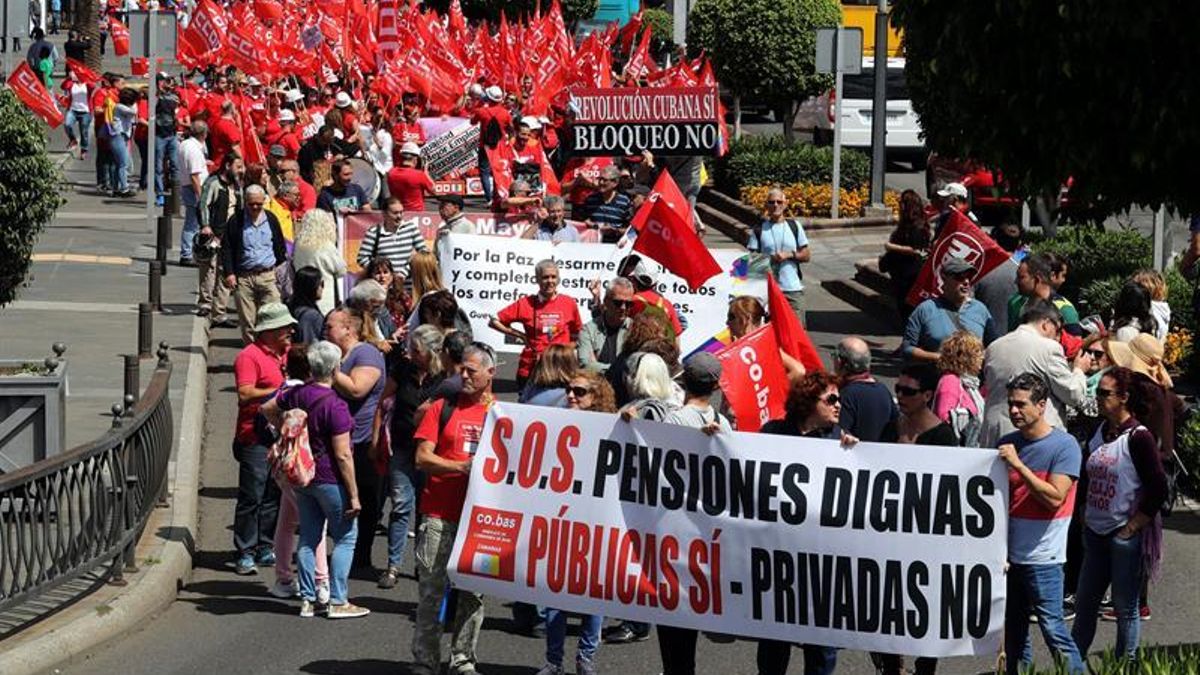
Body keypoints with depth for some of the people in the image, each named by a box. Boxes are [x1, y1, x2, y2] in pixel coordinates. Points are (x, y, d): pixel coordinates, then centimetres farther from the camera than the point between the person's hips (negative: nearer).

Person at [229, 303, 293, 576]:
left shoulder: (284, 354, 15)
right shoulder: (250, 356, -11)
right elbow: (245, 394, -21)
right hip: (255, 439, -8)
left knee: (274, 497, 11)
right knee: (252, 498, -5)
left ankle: (265, 549, 18)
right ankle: (245, 553, -1)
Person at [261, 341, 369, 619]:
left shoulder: (296, 395, 0)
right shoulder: (334, 405, -21)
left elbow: (267, 409, 20)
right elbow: (343, 455, -19)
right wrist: (354, 495, -15)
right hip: (329, 479, -7)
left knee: (309, 537, 13)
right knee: (345, 537, 5)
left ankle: (308, 599, 16)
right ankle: (338, 602, 3)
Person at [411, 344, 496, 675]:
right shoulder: (443, 407, 6)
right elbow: (422, 458, 0)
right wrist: (462, 467, -13)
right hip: (440, 515, -1)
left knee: (474, 591, 5)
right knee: (431, 589, -1)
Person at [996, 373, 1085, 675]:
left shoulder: (1064, 445, -8)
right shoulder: (1006, 444, 9)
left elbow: (1055, 498, -18)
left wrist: (1018, 465, -21)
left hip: (1042, 557, -6)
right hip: (1009, 554, 6)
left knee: (1053, 629, -7)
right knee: (1013, 631, 11)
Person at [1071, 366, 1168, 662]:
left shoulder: (1138, 437, -14)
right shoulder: (1099, 433, 7)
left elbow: (1157, 490, -16)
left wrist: (1133, 527, -14)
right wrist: (1085, 516, 14)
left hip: (1125, 534, -7)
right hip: (1096, 532, 7)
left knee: (1125, 607, 3)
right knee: (1084, 602, 13)